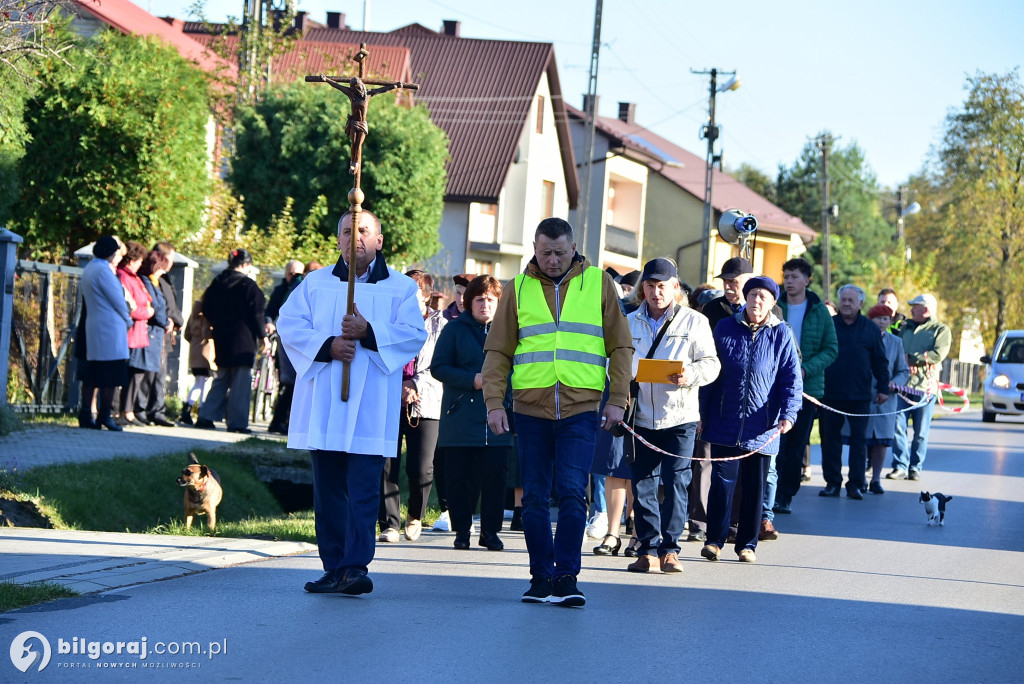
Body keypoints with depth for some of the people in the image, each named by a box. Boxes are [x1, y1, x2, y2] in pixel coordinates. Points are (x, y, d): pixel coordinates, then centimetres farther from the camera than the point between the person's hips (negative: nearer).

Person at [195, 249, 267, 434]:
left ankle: (206, 416, 7)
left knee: (221, 379, 15)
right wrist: (262, 335, -1)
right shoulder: (248, 285, -10)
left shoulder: (217, 284, 8)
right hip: (243, 340, -6)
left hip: (221, 340, 6)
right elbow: (257, 313, -10)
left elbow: (207, 310, 14)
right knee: (241, 382, -1)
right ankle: (237, 422, -2)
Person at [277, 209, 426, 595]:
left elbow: (414, 334, -3)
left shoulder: (400, 287, 9)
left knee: (363, 488, -11)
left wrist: (369, 332, -16)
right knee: (328, 488, 4)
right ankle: (334, 569, 9)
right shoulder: (316, 283, 14)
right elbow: (289, 324, 4)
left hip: (371, 407, -3)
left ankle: (356, 566, -16)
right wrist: (328, 345, -11)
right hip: (322, 406, 3)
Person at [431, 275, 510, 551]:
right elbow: (438, 367, -1)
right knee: (459, 476, 1)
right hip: (461, 418, -1)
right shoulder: (455, 329, 6)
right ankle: (462, 530, 10)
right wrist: (472, 380, -13)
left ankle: (490, 531, 7)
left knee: (494, 476, -2)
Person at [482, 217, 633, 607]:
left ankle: (567, 578, -7)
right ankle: (541, 577, 12)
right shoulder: (518, 289, 9)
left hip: (581, 410, -2)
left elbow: (620, 347, 9)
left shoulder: (599, 284, 7)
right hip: (530, 410, 2)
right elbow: (498, 351, 10)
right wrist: (494, 401, -1)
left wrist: (617, 399, 0)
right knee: (534, 497, 4)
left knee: (572, 493, -11)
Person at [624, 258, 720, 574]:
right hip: (641, 416, 3)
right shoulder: (629, 323, 14)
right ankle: (648, 548, 10)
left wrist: (690, 375, -20)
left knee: (675, 483, -7)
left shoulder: (694, 322, 4)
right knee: (642, 485, 3)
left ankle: (670, 549, 0)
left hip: (679, 417, -3)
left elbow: (711, 364, 0)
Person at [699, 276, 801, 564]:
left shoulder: (781, 335, 2)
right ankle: (715, 540, 4)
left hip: (761, 427, 0)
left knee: (754, 486, 7)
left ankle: (747, 543, 17)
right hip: (724, 422, 0)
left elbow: (792, 378, -1)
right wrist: (703, 413, 7)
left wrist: (788, 413, -15)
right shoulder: (725, 328, 4)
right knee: (722, 480, -5)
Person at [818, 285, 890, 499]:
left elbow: (880, 361, 11)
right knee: (830, 438, 3)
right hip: (830, 392, 0)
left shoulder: (870, 328, 7)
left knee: (858, 439, 0)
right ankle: (832, 482, 10)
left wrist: (883, 388, 7)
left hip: (860, 395, 0)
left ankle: (856, 483, 4)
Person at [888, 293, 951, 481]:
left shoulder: (941, 330, 5)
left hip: (925, 386, -3)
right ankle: (900, 466, -3)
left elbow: (938, 354, -10)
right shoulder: (905, 327, 21)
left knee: (921, 431, 0)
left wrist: (910, 358, -9)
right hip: (902, 383, 3)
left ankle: (915, 468, 8)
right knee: (898, 427, -6)